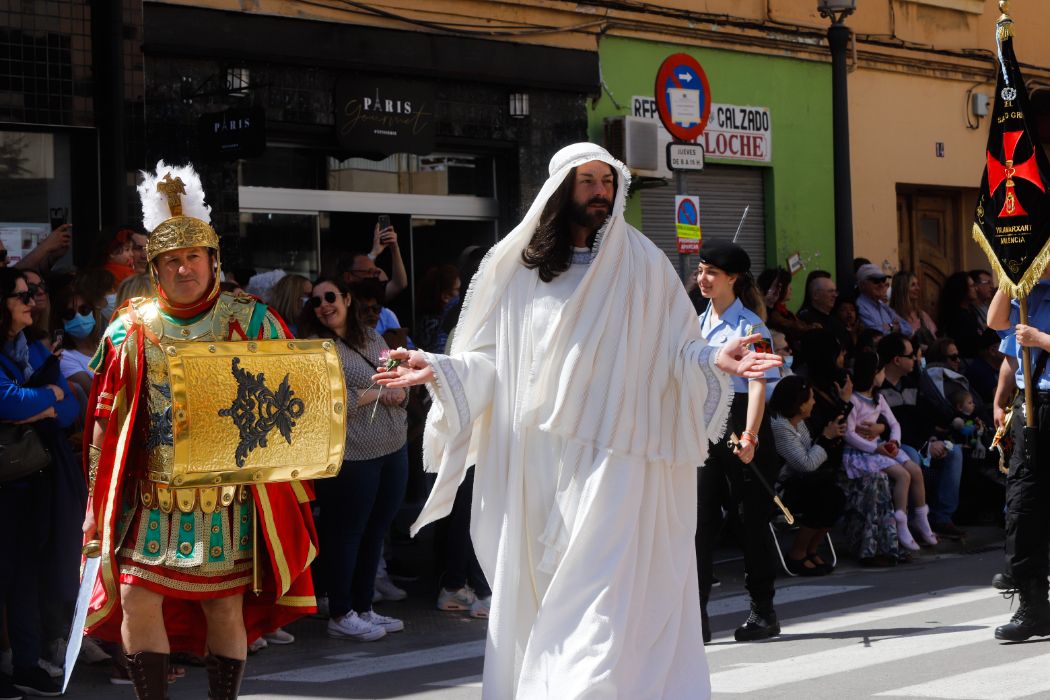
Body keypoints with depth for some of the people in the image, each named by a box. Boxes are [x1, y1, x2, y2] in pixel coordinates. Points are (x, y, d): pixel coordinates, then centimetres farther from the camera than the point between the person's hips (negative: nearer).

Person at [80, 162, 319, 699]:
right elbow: (106, 422, 9)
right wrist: (98, 503, 6)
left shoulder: (252, 323, 1)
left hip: (231, 497, -1)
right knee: (137, 599, -9)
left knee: (226, 609, 4)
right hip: (153, 497, 1)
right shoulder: (130, 329, 5)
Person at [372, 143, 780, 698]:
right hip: (536, 462, 2)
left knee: (603, 588, -11)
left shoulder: (641, 264, 6)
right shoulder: (514, 268, 10)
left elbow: (674, 348, 4)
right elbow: (492, 359, 12)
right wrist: (437, 370, -2)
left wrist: (713, 361, -14)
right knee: (536, 587, 5)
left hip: (612, 459, -2)